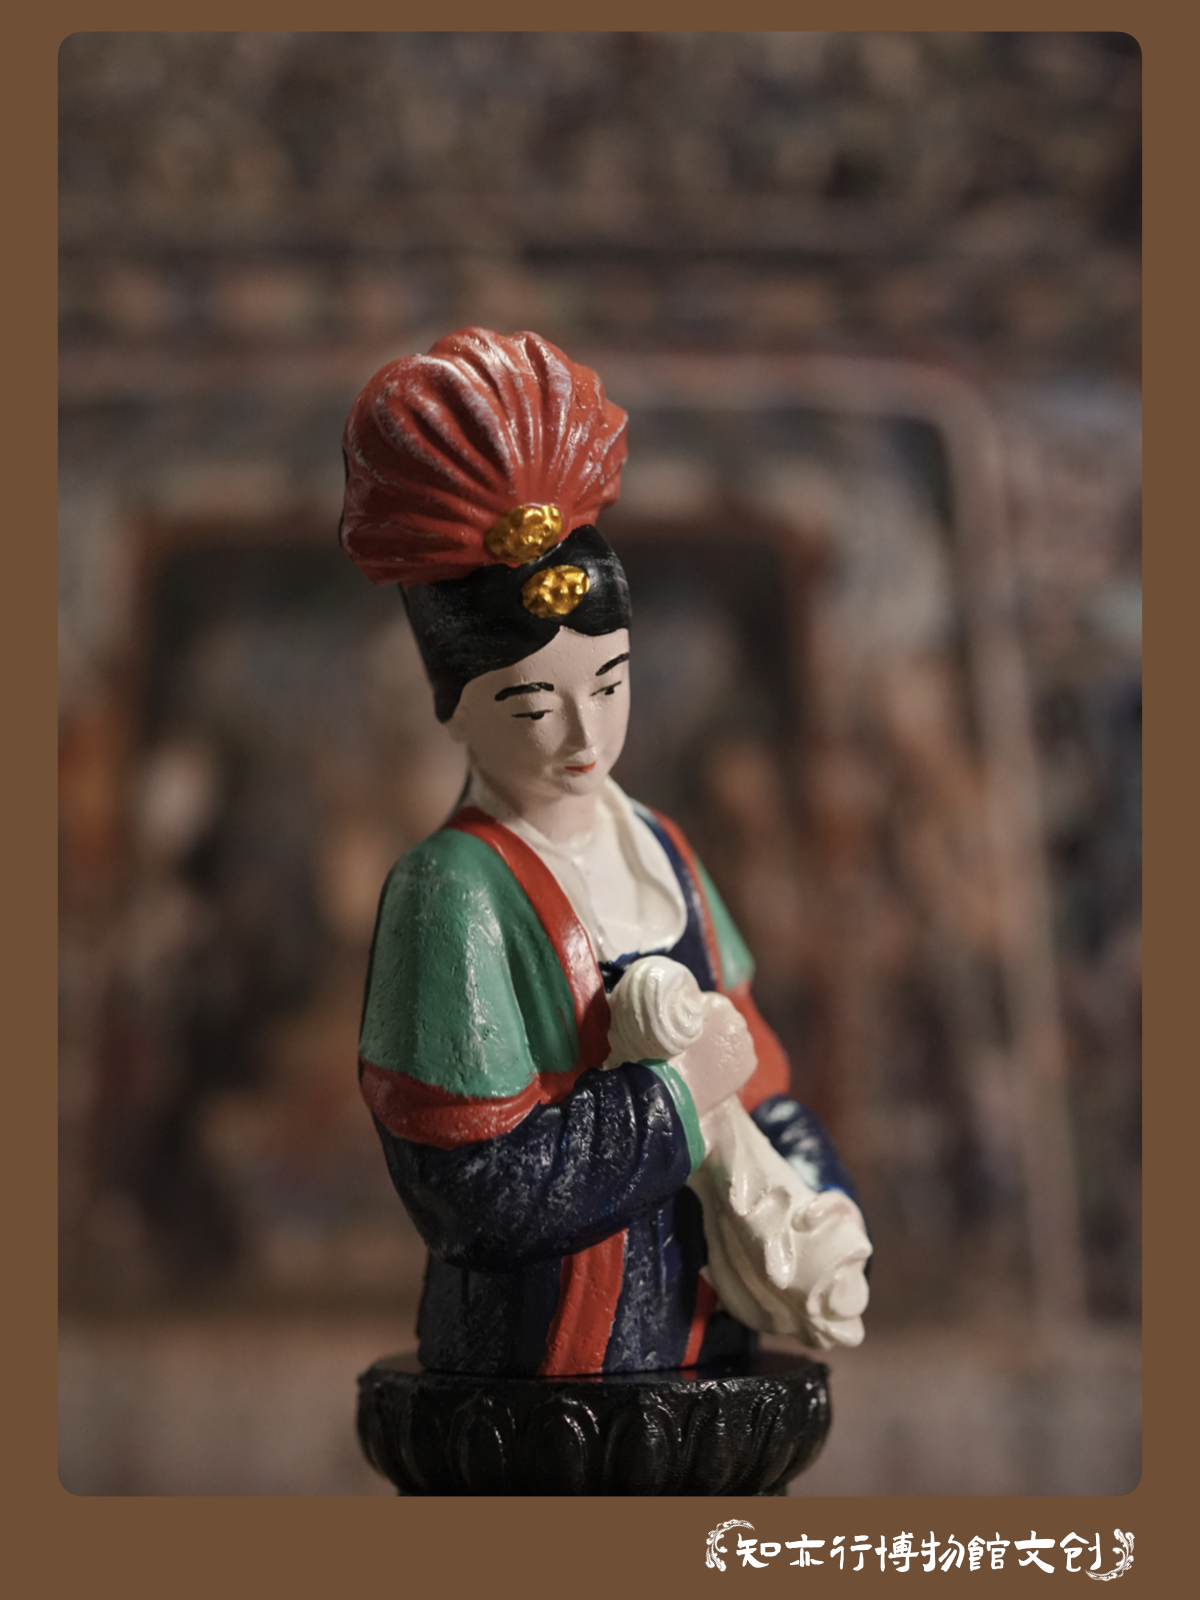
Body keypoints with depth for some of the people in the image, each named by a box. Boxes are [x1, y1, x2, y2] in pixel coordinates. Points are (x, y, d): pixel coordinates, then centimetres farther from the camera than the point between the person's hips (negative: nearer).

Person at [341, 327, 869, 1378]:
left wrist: (829, 1231, -7)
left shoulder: (658, 850, 3)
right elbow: (483, 1192, -23)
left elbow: (756, 1076, 9)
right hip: (539, 1351, -6)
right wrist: (681, 1087, -15)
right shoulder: (452, 892, -17)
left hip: (706, 1330, 6)